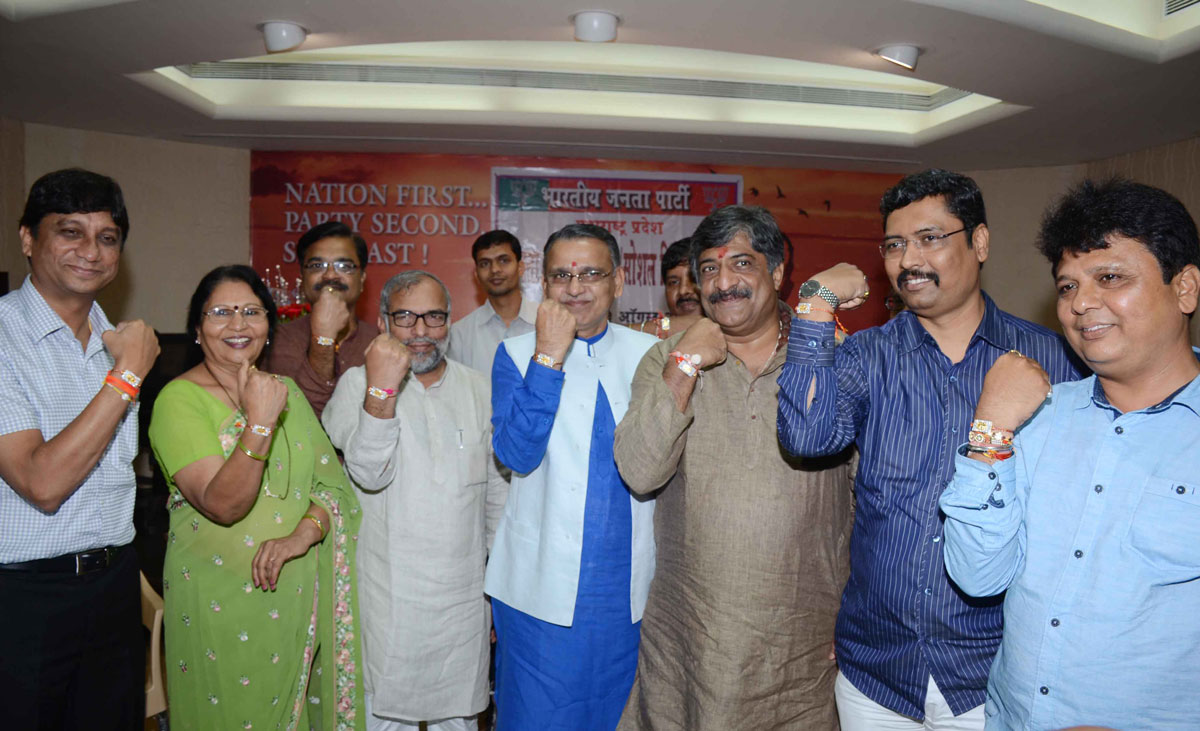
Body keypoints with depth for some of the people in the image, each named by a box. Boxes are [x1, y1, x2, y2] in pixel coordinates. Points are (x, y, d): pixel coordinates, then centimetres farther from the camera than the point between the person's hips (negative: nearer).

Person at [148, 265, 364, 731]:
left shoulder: (286, 391, 7)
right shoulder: (180, 400, -10)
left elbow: (331, 479, 2)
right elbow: (223, 505, -20)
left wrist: (304, 533, -16)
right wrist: (259, 422, -31)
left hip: (297, 596, 5)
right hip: (219, 601, -5)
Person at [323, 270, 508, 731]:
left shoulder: (479, 390, 4)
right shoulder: (357, 385, -6)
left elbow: (498, 494, 10)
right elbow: (369, 474, -19)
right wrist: (382, 389, -30)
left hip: (464, 598, 3)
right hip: (387, 601, -2)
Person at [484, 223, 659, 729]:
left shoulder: (649, 354, 4)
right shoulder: (516, 354, -1)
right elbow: (516, 454, -17)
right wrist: (549, 356, -19)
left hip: (628, 589, 2)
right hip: (542, 589, -2)